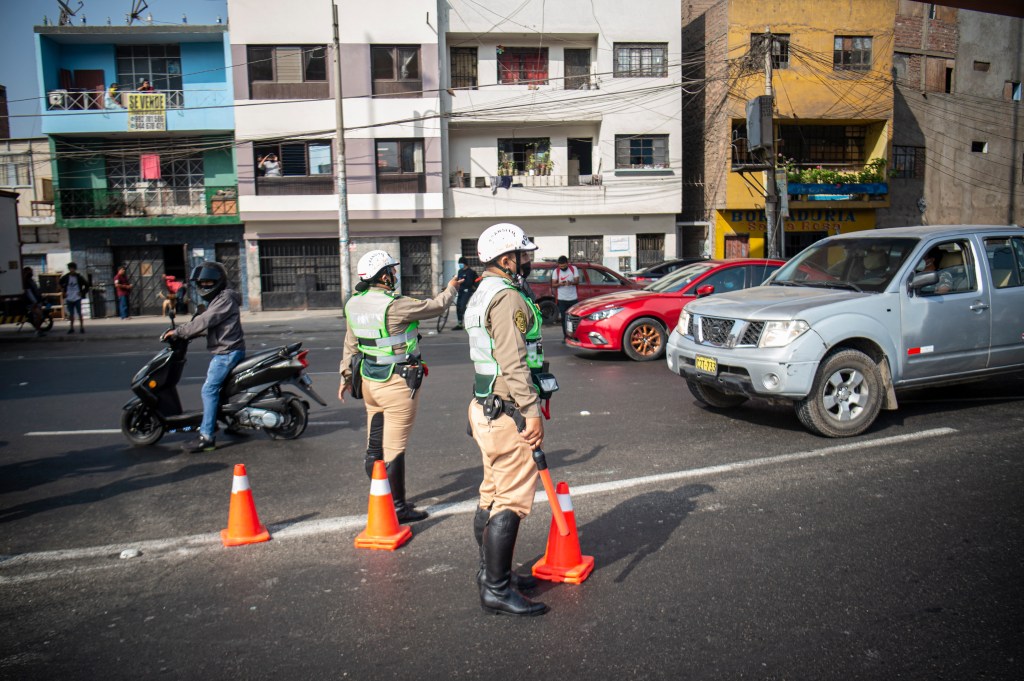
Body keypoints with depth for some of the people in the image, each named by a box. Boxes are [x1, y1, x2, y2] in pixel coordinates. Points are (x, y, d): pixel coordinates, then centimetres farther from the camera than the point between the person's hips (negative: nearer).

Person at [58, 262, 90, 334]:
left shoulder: (79, 277, -4)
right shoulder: (66, 277, 1)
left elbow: (87, 285, 3)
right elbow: (59, 283, 17)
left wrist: (83, 292, -2)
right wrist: (63, 292, 9)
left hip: (77, 298, -2)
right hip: (69, 298, 2)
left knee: (79, 313, -2)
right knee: (71, 314, 7)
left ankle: (81, 327, 3)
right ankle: (72, 328, 15)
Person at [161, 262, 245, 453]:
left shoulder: (225, 298, -13)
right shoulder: (216, 299, 20)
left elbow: (205, 321, -20)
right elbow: (208, 325, 20)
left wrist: (178, 332, -15)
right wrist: (180, 331, 10)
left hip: (228, 351, -11)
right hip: (224, 351, 11)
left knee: (209, 390, -14)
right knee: (215, 387, 20)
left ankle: (206, 437, -15)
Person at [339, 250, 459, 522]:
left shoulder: (354, 304, 3)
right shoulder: (394, 305, -21)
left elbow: (351, 345, 13)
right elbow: (435, 306, -8)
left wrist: (347, 377, 25)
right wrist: (451, 288, 12)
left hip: (369, 381, 8)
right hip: (397, 384, -8)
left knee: (375, 446, 16)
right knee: (394, 449, 0)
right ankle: (398, 508, 9)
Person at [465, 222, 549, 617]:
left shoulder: (481, 295, 17)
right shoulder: (508, 297, -15)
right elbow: (513, 363, -23)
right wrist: (531, 412, -21)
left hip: (486, 409, 11)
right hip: (508, 414, -11)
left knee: (492, 495, 17)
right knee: (513, 500, -5)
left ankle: (491, 572, 29)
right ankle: (498, 590, 1)